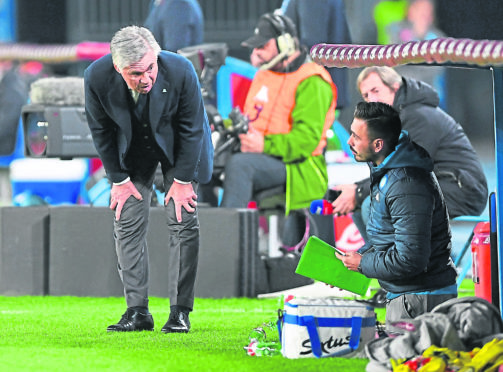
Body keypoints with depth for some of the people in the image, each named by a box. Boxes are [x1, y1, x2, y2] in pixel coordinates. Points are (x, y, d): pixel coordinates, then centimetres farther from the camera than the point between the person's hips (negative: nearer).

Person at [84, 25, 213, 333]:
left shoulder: (180, 71, -34)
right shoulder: (96, 77, -30)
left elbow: (192, 127, -18)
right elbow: (101, 131, -11)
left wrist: (182, 180, -13)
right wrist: (119, 179, -8)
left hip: (178, 146, -2)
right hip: (132, 152, 2)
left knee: (183, 222, -8)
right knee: (128, 225, -5)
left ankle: (180, 311, -2)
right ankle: (137, 312, -1)